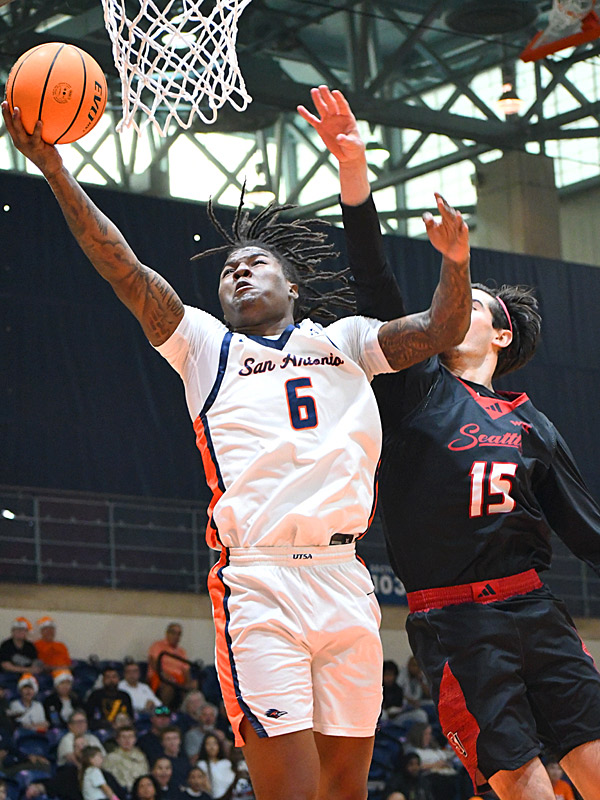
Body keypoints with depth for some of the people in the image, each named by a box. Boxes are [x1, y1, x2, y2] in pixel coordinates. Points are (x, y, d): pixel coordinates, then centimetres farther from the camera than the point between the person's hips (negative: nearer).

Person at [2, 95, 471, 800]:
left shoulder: (342, 342, 21)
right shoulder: (204, 344, 15)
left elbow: (440, 330, 11)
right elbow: (124, 269, 5)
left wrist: (454, 263, -10)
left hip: (344, 578, 3)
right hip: (258, 585, -3)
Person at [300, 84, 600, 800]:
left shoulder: (529, 424, 16)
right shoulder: (418, 385, 7)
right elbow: (376, 285, -5)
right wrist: (353, 168, -16)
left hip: (533, 608, 3)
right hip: (454, 625, -3)